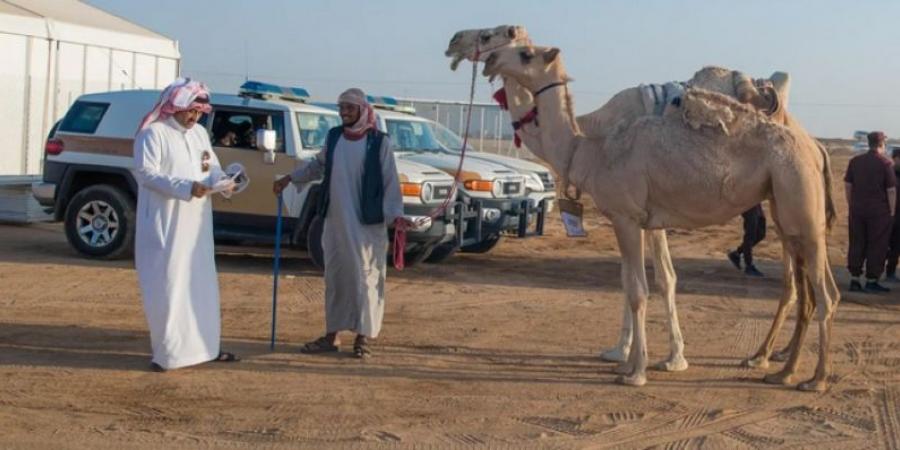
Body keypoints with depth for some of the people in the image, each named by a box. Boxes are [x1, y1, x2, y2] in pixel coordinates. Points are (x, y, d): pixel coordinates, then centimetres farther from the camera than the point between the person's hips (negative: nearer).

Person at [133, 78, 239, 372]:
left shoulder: (200, 134, 13)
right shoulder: (152, 133, -9)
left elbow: (214, 167, 17)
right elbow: (146, 173, -18)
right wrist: (186, 187, -28)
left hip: (196, 223, 7)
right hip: (164, 224, -7)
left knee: (201, 284, 10)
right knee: (167, 285, -5)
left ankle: (203, 346, 19)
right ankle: (167, 352, 1)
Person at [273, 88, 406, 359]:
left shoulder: (379, 141, -6)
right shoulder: (333, 136, 8)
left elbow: (390, 181, -6)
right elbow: (319, 165, 24)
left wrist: (395, 213, -16)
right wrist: (291, 178, 20)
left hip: (367, 223, -5)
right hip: (335, 222, 5)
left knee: (365, 277, -1)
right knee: (335, 276, 9)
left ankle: (363, 336, 8)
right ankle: (332, 334, 18)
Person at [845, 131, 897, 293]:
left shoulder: (855, 161, 5)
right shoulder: (885, 163, -9)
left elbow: (847, 185, 8)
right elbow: (891, 190, -10)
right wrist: (892, 211, -2)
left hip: (857, 211, 5)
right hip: (879, 211, -5)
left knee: (857, 244, 9)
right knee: (877, 246, 3)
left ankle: (854, 280, 10)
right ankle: (871, 281, 5)